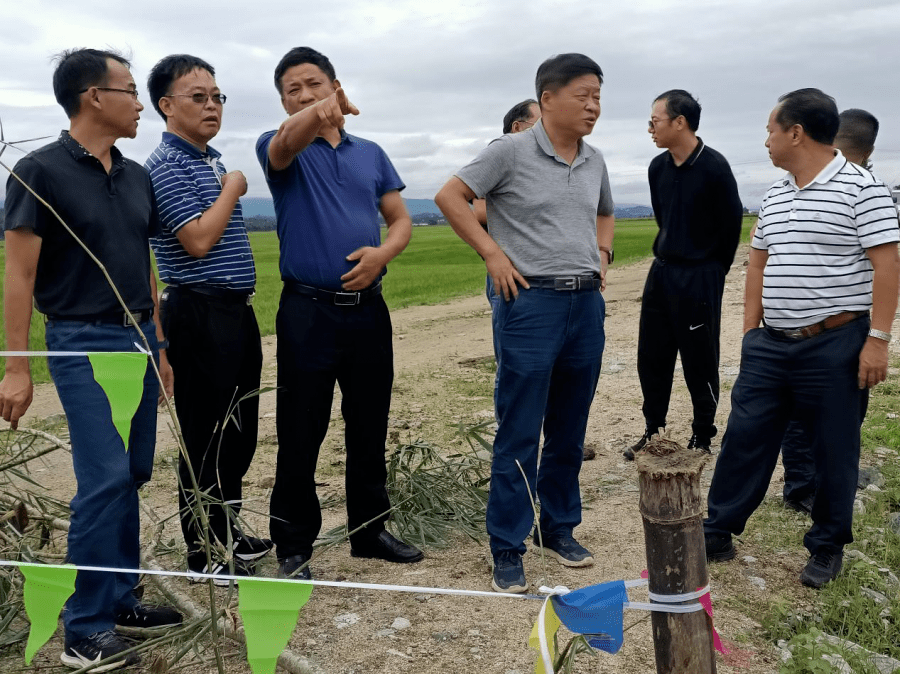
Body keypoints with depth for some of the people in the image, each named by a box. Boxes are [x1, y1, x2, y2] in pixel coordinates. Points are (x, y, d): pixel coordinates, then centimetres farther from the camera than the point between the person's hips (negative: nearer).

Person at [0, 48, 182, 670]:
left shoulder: (137, 177, 11)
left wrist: (159, 347, 16)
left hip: (137, 339, 7)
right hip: (84, 343, -7)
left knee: (132, 477, 9)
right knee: (106, 478, -10)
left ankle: (119, 597, 22)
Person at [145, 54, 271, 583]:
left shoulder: (213, 161, 15)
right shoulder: (166, 165, -11)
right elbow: (197, 241, -21)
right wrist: (232, 190, -11)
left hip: (238, 309, 9)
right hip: (200, 314, -9)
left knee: (240, 429, 16)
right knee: (205, 435, 1)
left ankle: (229, 531, 31)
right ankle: (204, 550, 15)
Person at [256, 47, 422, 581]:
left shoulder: (371, 153, 13)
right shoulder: (281, 149, 0)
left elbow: (401, 220, 12)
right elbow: (288, 142, -25)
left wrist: (382, 253, -11)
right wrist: (318, 115, -48)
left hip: (369, 309, 4)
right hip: (308, 312, -4)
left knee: (370, 428, 13)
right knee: (301, 435, 2)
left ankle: (370, 529, 29)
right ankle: (294, 547, 16)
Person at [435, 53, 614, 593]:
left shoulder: (594, 162, 12)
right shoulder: (511, 151, -6)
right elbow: (450, 196, -6)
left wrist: (602, 254, 11)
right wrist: (492, 252, -9)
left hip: (587, 304, 6)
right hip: (532, 303, -6)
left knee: (570, 431, 14)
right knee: (519, 436, -1)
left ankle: (560, 528, 30)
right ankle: (508, 549, 10)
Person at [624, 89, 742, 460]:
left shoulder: (714, 167, -15)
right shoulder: (657, 167, 4)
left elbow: (731, 224, -7)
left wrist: (712, 272, 4)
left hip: (699, 279, -6)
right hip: (661, 272, 6)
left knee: (699, 362, 3)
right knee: (651, 358, 10)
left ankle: (702, 437, 19)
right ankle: (653, 431, 24)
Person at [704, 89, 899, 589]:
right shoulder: (775, 196, 12)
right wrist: (750, 330, 12)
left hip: (834, 344, -6)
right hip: (770, 345, 6)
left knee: (834, 451, 7)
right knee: (744, 437, 8)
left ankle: (828, 548, 23)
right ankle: (718, 532, 19)